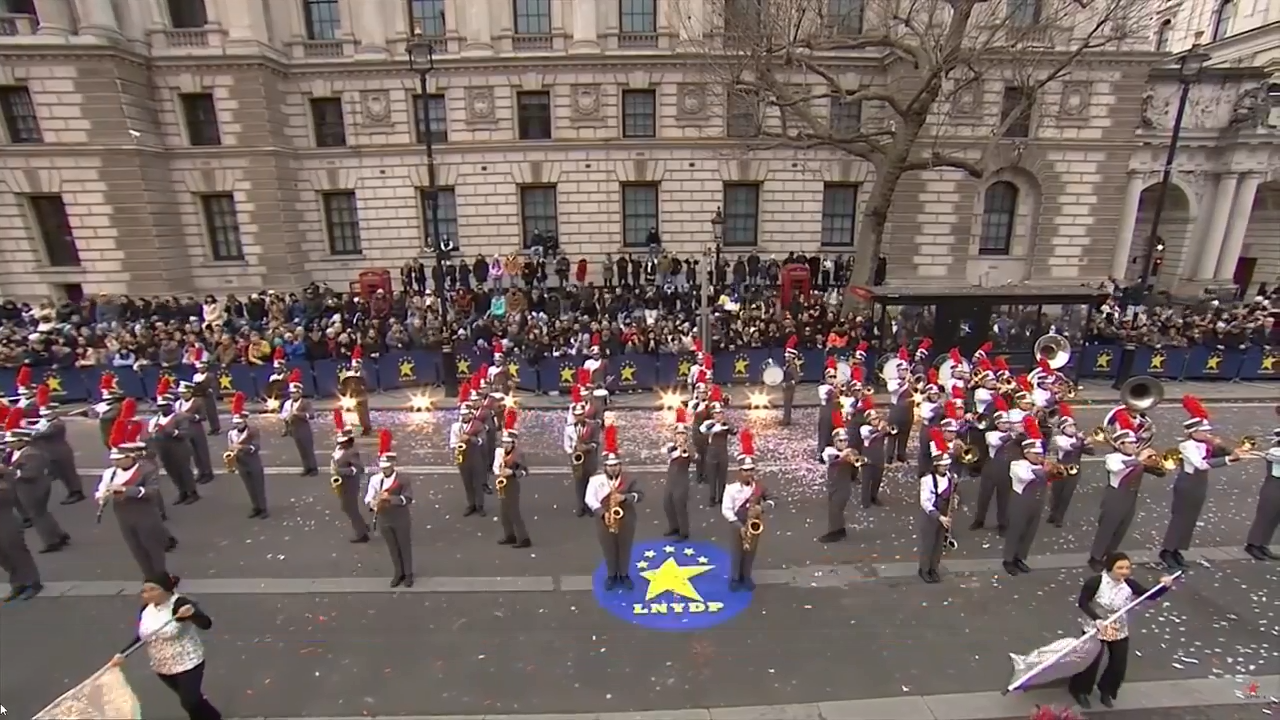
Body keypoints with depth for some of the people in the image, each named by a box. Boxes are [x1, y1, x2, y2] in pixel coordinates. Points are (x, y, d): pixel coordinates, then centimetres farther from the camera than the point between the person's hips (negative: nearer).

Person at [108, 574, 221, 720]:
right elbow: (141, 636, 13)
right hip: (161, 667, 7)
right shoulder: (146, 609, -3)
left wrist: (192, 613, -53)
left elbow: (206, 624, -35)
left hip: (187, 663, -7)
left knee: (190, 701, -5)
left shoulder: (180, 604, -24)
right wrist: (122, 654, 1)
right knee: (187, 700, 18)